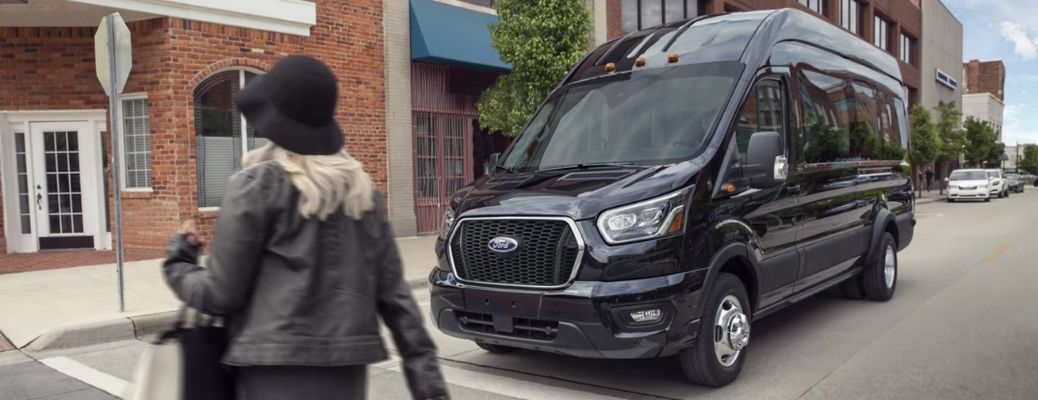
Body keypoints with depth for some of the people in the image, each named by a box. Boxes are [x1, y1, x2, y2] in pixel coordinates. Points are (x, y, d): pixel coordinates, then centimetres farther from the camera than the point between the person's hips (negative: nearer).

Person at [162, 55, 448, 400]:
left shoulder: (258, 186, -7)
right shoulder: (361, 188, 8)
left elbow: (221, 293, -5)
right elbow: (393, 292, 5)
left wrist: (177, 261, 14)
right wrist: (425, 369, 7)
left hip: (277, 369, -6)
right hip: (347, 369, 6)